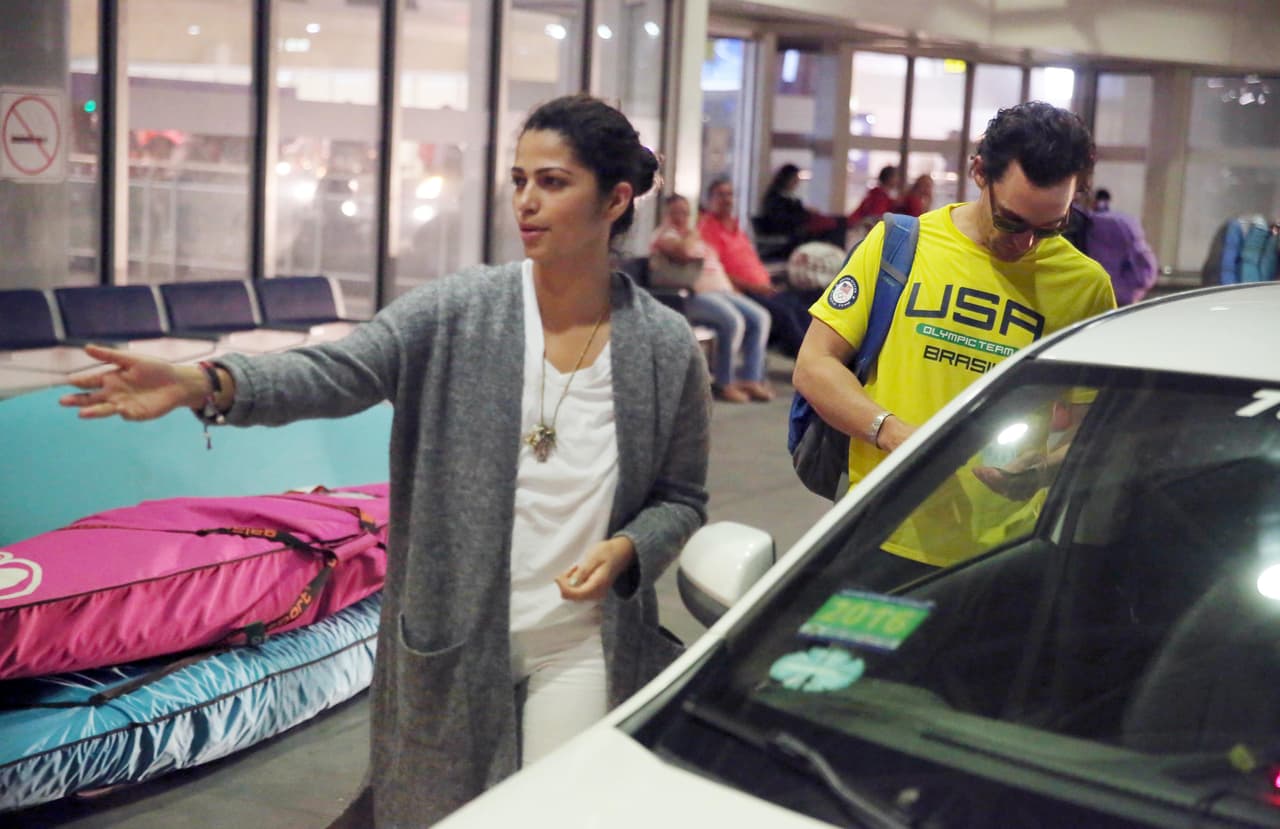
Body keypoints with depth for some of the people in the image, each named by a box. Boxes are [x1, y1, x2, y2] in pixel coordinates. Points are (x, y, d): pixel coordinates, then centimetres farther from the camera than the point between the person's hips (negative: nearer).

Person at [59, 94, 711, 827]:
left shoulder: (666, 347, -5)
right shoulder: (456, 312, -8)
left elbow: (680, 499, 3)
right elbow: (334, 374, -21)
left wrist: (625, 548, -17)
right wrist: (205, 383, -37)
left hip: (581, 645, 0)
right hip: (455, 636, 0)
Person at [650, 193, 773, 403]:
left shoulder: (691, 234, 30)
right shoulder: (666, 234, 2)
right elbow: (684, 252, -21)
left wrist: (731, 287, 14)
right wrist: (690, 235, -1)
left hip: (720, 290, 9)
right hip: (693, 294, -9)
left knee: (760, 317, -8)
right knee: (733, 321, -31)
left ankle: (750, 379, -13)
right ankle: (723, 384, -23)